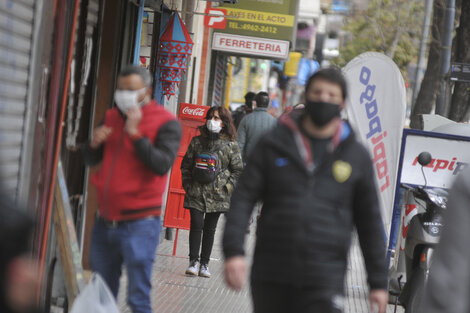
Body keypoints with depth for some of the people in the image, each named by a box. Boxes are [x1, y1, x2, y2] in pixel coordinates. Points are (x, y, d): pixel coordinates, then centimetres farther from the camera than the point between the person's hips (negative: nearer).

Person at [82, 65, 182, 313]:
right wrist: (94, 143, -6)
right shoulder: (112, 117, 11)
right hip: (105, 222, 6)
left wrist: (135, 133, -22)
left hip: (139, 224, -6)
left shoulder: (165, 123, -6)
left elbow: (162, 165, -19)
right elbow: (91, 160, 16)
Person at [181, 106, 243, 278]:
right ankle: (194, 261, 0)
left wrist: (227, 187, -4)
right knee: (196, 225, -8)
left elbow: (238, 169, 5)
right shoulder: (197, 141, 7)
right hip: (196, 192, 0)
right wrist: (187, 184, 1)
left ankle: (204, 263, 14)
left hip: (217, 194, 0)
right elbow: (186, 164, 11)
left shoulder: (231, 145, 2)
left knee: (210, 228, 6)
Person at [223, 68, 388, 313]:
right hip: (271, 274, 1)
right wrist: (233, 251, -12)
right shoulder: (274, 144, 5)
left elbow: (370, 222, 12)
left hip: (325, 279, -1)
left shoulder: (356, 156, 7)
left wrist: (378, 282, 11)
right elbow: (243, 198, 2)